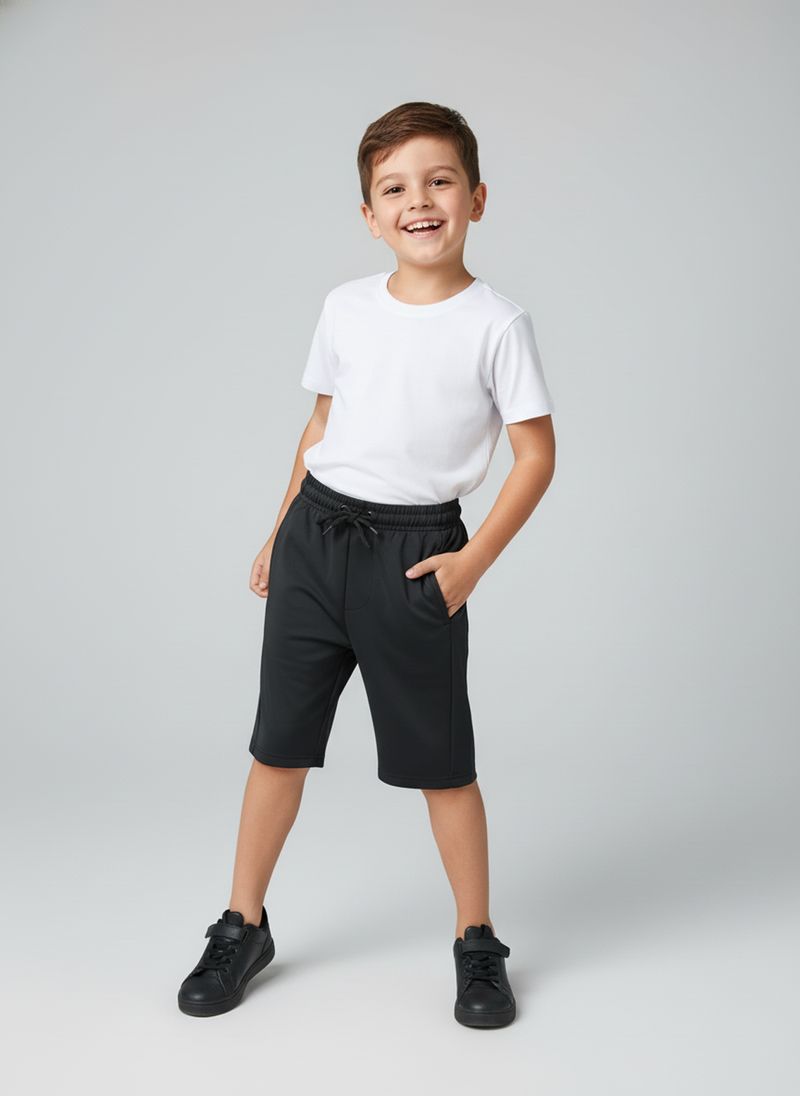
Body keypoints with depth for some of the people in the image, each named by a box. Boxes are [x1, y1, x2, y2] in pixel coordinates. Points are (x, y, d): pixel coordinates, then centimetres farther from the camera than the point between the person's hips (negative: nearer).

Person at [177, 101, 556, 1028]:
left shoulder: (495, 324, -7)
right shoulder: (345, 308, 6)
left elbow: (536, 455, -5)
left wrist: (473, 560, -10)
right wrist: (281, 533, 15)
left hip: (414, 551, -4)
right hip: (314, 538, 4)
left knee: (439, 758, 5)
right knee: (280, 742, 11)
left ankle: (477, 941, 25)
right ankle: (243, 927, 29)